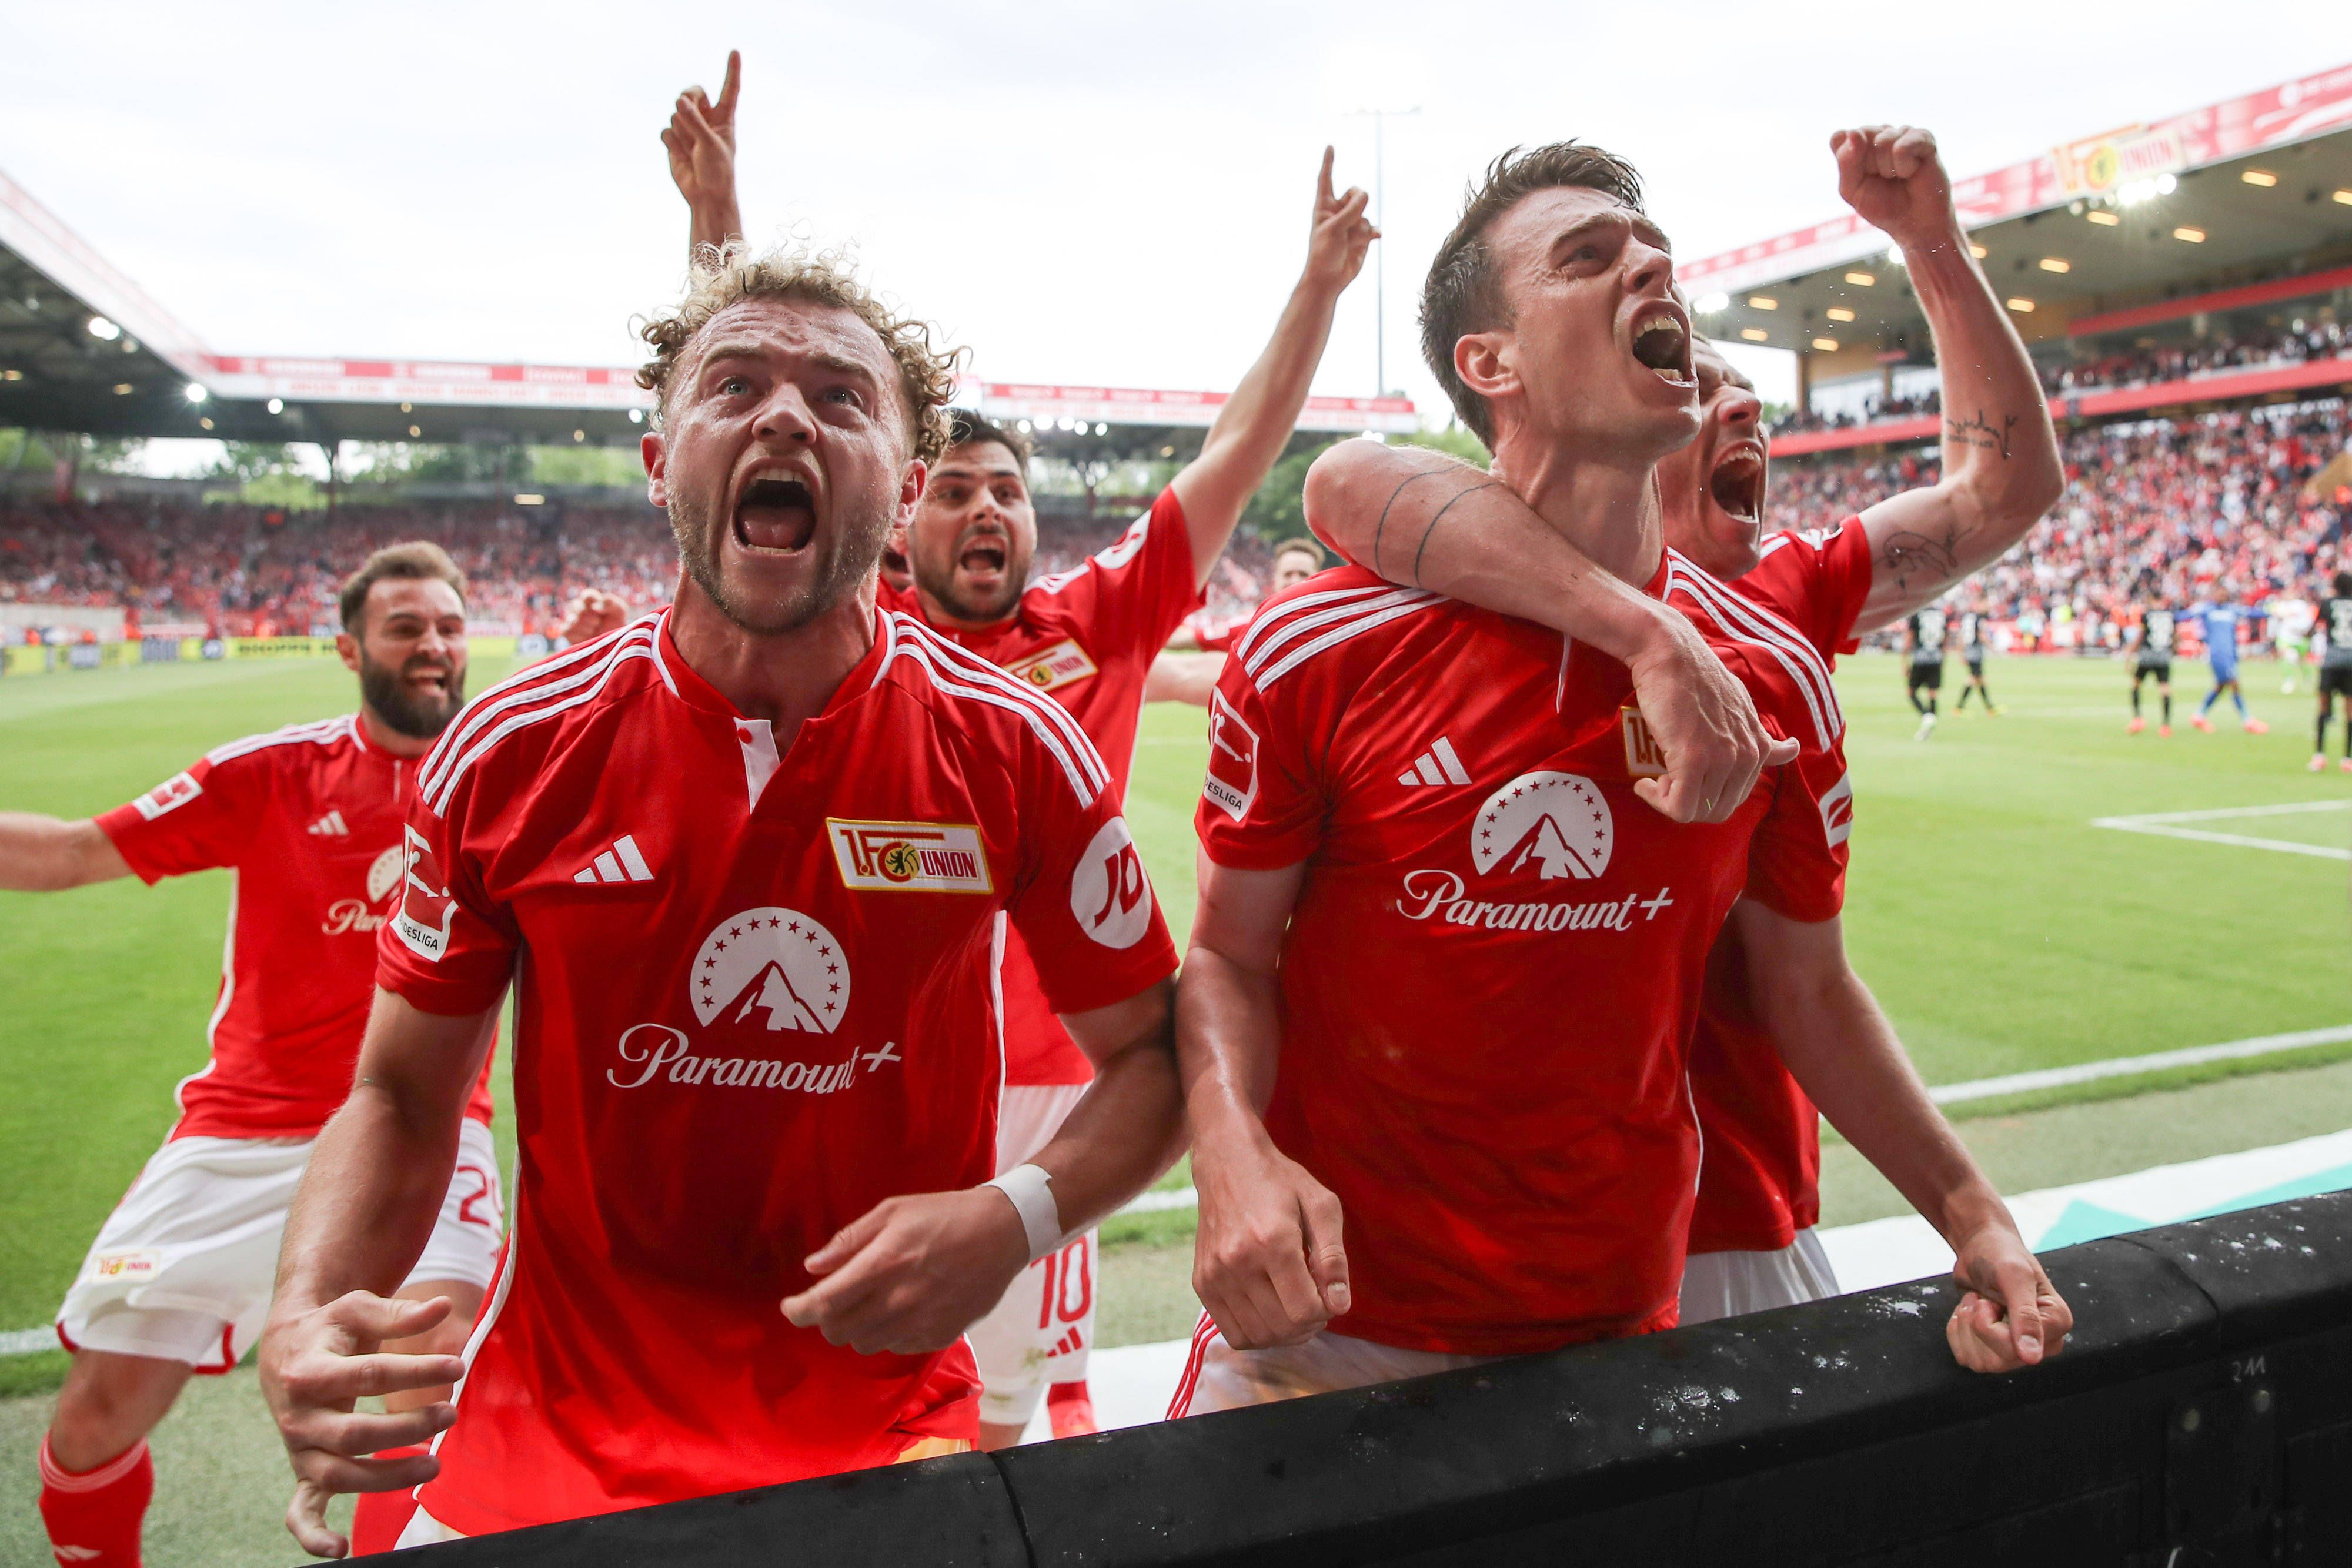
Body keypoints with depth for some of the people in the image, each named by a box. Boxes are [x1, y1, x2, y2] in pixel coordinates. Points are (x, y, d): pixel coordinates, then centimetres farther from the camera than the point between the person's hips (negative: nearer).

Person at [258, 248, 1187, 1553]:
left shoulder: (1017, 753, -11)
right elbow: (401, 1095, 3)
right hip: (547, 1437, 1)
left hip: (886, 1424, 0)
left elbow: (1153, 1052, -2)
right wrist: (303, 1321, -15)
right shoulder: (511, 755, -8)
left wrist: (1015, 1220, -19)